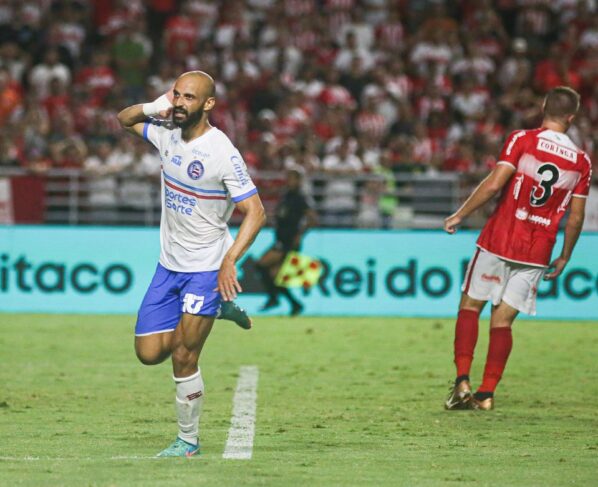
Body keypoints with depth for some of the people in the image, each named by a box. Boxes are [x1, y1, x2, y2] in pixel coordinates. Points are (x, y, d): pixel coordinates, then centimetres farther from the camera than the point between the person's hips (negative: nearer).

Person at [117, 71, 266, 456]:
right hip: (169, 265, 7)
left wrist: (230, 259, -30)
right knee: (149, 353, 5)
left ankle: (189, 440, 8)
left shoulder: (222, 152, -19)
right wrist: (152, 107, -4)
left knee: (183, 359, -9)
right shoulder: (168, 134, 0)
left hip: (206, 269, -7)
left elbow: (255, 212, -18)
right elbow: (125, 120, 19)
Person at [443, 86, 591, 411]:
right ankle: (486, 394, 2)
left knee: (470, 306, 10)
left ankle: (462, 382, -2)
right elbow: (576, 217, 7)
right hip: (537, 252, 3)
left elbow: (494, 183, -15)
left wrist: (460, 215, -5)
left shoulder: (522, 140, -6)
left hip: (499, 240, -3)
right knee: (503, 320, 8)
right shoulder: (581, 161, 4)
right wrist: (564, 258, 19)